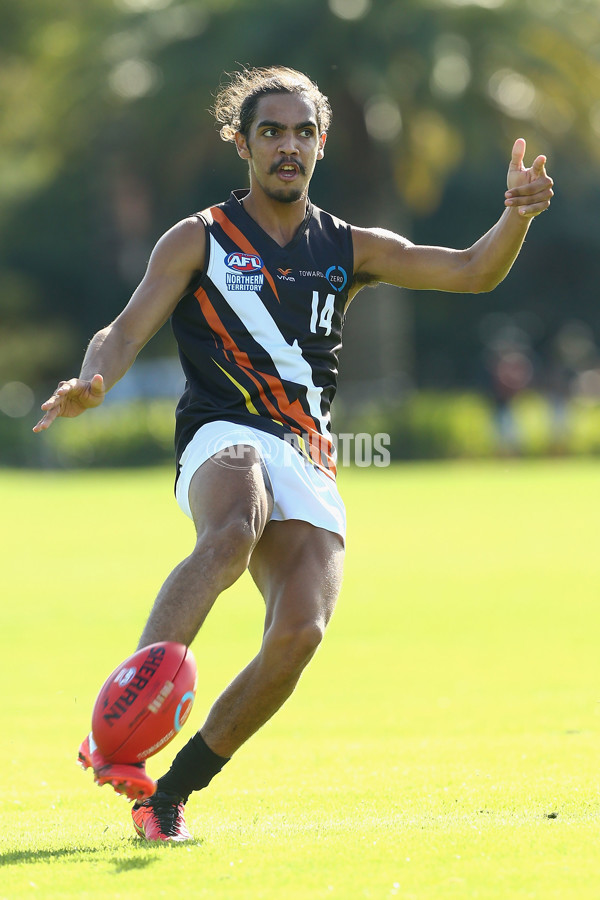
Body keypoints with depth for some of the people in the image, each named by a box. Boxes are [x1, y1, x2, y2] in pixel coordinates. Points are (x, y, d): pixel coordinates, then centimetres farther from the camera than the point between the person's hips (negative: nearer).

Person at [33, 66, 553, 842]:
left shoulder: (348, 250, 20)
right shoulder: (198, 241, 11)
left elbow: (471, 272, 14)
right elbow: (127, 332, 2)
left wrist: (515, 217, -7)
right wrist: (92, 383, -21)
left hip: (309, 464, 4)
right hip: (223, 440, -4)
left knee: (299, 633, -19)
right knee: (232, 535, -39)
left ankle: (173, 790, -5)